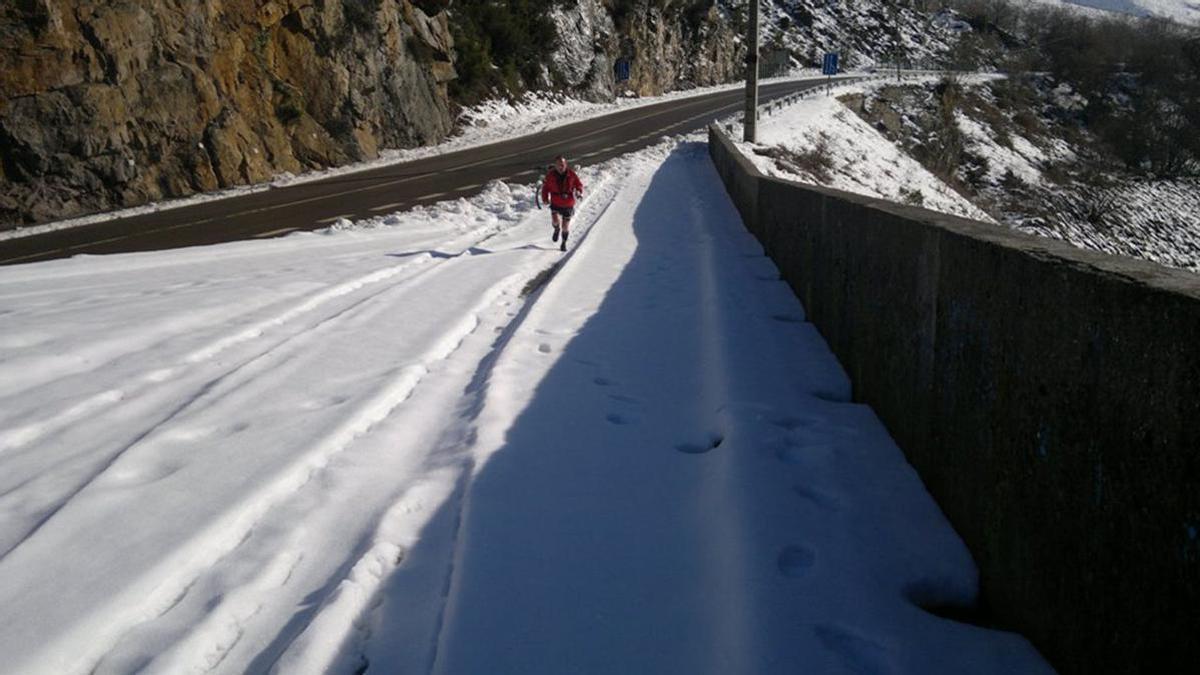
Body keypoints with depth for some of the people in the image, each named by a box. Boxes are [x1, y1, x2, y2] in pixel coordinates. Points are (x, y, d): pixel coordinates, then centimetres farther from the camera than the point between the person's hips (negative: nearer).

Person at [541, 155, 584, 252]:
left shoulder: (571, 174, -10)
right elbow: (545, 187, 3)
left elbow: (579, 184, 0)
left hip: (568, 204, 0)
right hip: (555, 203, 0)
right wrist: (545, 198, -9)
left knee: (565, 225, 5)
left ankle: (564, 243, 29)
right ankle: (557, 229, 15)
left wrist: (579, 192, -20)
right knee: (555, 220, -23)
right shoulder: (550, 174, -9)